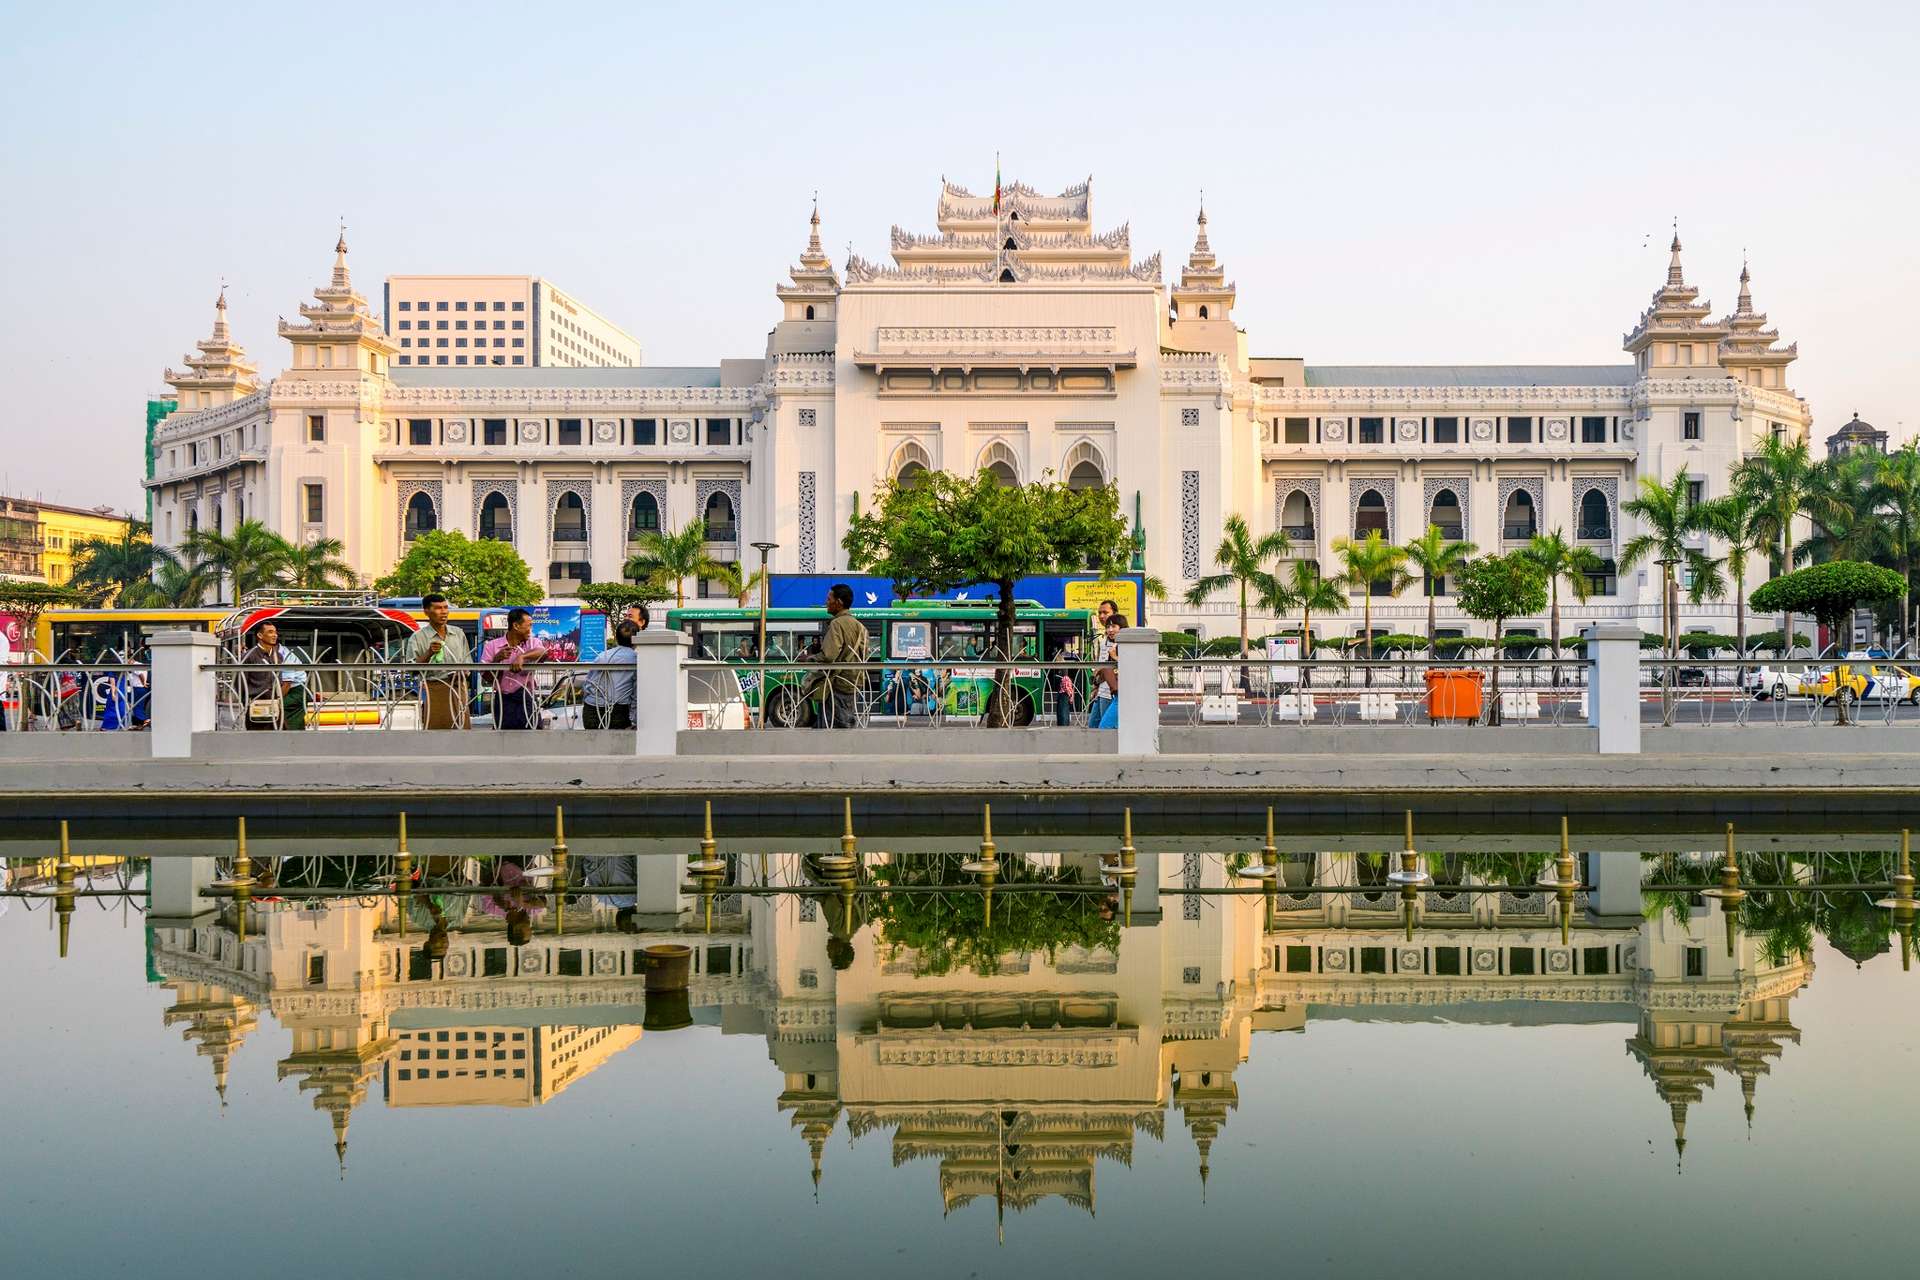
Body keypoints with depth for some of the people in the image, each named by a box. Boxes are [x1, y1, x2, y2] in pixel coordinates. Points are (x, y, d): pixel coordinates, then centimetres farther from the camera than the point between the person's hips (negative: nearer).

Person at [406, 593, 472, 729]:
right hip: (434, 691, -4)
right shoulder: (418, 638, 2)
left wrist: (462, 673, -4)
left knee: (462, 728, 1)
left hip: (458, 688, 4)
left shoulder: (459, 633, 15)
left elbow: (468, 664, 18)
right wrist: (428, 653, -19)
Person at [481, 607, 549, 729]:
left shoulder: (533, 643, 5)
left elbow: (543, 653, -20)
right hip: (503, 702, 0)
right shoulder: (492, 645, 3)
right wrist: (497, 659, -17)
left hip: (527, 701, 0)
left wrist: (522, 656, -36)